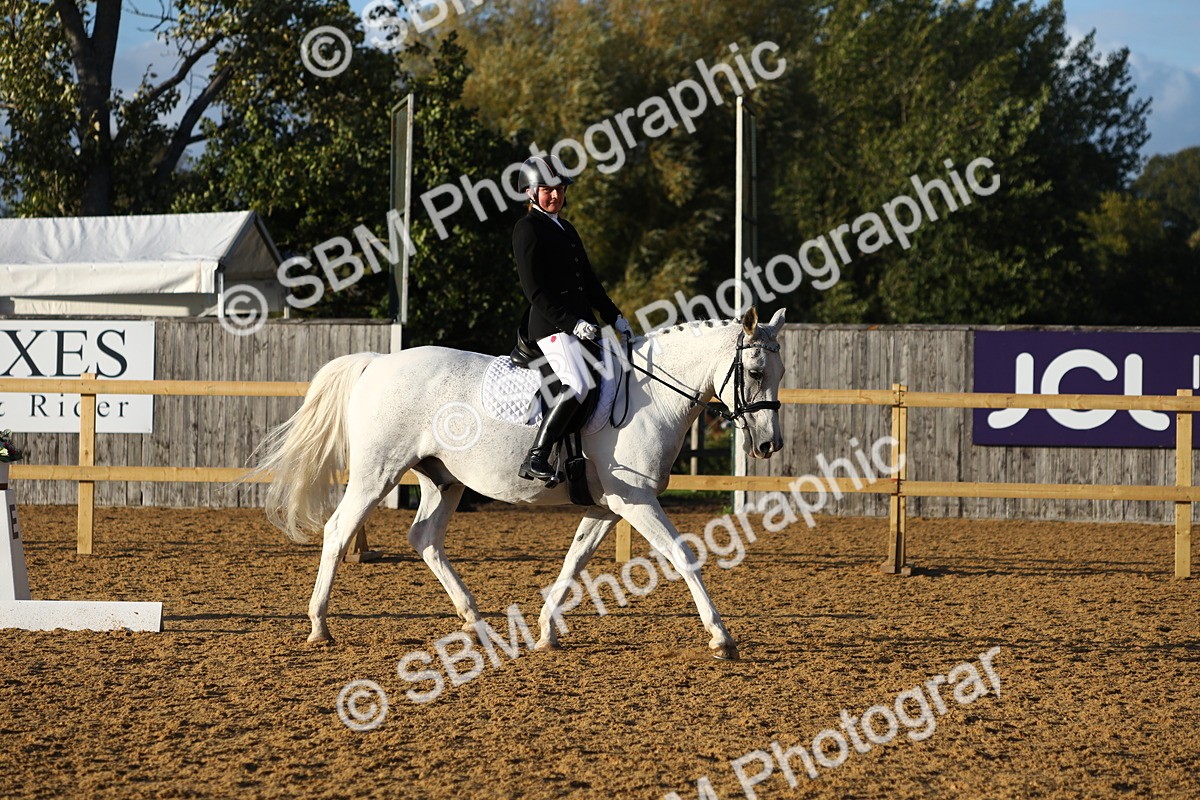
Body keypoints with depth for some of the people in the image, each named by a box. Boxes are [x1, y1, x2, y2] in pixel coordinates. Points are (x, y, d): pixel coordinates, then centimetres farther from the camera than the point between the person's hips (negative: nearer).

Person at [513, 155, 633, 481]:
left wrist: (614, 317, 16)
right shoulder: (528, 229, -6)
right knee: (579, 384, -27)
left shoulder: (566, 229, 21)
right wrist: (571, 323, -20)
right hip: (552, 325, -10)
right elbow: (534, 291, -14)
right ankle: (535, 459, -30)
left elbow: (589, 281, 25)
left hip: (582, 323, 10)